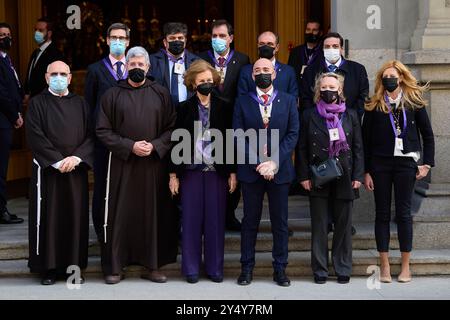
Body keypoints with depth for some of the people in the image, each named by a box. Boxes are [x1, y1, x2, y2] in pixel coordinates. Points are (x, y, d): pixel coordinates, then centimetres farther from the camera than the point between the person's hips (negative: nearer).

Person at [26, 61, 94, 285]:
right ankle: (48, 267, 8)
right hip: (47, 170, -2)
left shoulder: (80, 104, 11)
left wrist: (76, 158, -11)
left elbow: (91, 135, 5)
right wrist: (57, 161, -14)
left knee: (75, 216, 3)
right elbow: (35, 136, -7)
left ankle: (73, 265, 11)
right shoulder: (37, 103, 2)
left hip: (76, 169, 3)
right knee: (48, 217, 0)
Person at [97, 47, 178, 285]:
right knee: (121, 214, 2)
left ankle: (152, 265, 12)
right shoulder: (112, 95, 3)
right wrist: (130, 146, -11)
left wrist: (155, 146, -11)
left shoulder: (161, 94, 6)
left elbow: (172, 128, 5)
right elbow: (103, 131, 0)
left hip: (154, 164, 1)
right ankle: (115, 267, 10)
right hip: (122, 164, -1)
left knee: (153, 213, 3)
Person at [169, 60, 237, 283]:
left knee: (215, 219, 3)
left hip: (217, 170, 0)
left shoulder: (223, 107, 4)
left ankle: (215, 267, 13)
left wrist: (232, 172, 1)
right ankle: (191, 268, 11)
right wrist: (173, 174, 0)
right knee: (191, 219, 2)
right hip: (191, 170, 0)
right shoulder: (185, 108, 3)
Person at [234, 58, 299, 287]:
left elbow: (293, 134, -1)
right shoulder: (242, 102, 5)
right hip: (250, 170, 0)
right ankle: (247, 267, 13)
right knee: (250, 221, 6)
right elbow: (239, 136, -2)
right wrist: (257, 163, -13)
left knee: (280, 222, 6)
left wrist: (275, 161, -12)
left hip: (279, 170, 0)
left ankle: (280, 268, 14)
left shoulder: (288, 101, 5)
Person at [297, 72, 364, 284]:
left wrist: (358, 176, -1)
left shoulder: (350, 115, 8)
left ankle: (343, 269, 15)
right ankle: (320, 270, 11)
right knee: (319, 226, 4)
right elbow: (302, 149, 4)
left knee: (343, 225, 6)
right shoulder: (309, 116, 5)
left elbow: (358, 147, 7)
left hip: (344, 179, 1)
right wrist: (304, 176, -4)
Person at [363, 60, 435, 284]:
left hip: (405, 163, 0)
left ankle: (406, 267, 12)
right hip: (379, 164, 1)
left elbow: (428, 135, 8)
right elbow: (365, 140, 3)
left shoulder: (414, 103, 3)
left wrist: (427, 164, 1)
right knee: (382, 213, 4)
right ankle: (385, 267, 11)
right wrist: (366, 171, -1)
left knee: (403, 213, 4)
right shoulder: (374, 106, 2)